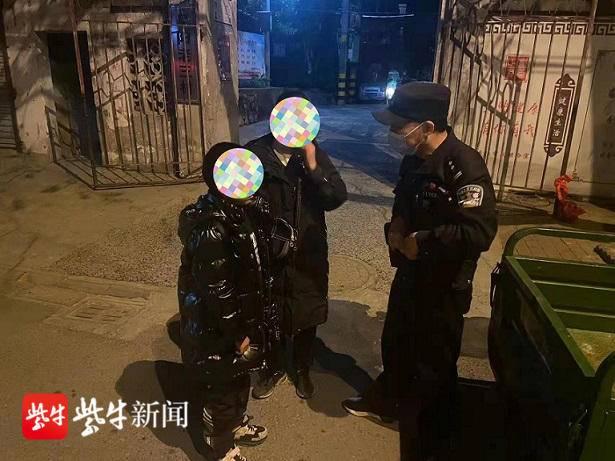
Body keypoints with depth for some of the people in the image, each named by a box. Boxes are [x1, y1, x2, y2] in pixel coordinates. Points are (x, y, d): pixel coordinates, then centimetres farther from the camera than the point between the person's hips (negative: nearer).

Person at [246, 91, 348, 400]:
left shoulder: (315, 154, -5)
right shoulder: (253, 153, -11)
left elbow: (337, 198, -13)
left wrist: (313, 166, -24)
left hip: (309, 254, 1)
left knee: (307, 316, 18)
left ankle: (302, 369, 43)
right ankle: (276, 368, 44)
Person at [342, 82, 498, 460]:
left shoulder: (465, 166, -26)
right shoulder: (414, 158, 0)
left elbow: (480, 233, -34)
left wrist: (422, 242, -24)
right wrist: (396, 224, -5)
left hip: (444, 284, -7)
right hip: (409, 271, 8)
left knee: (433, 364, 12)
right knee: (395, 343, 25)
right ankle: (386, 400, 53)